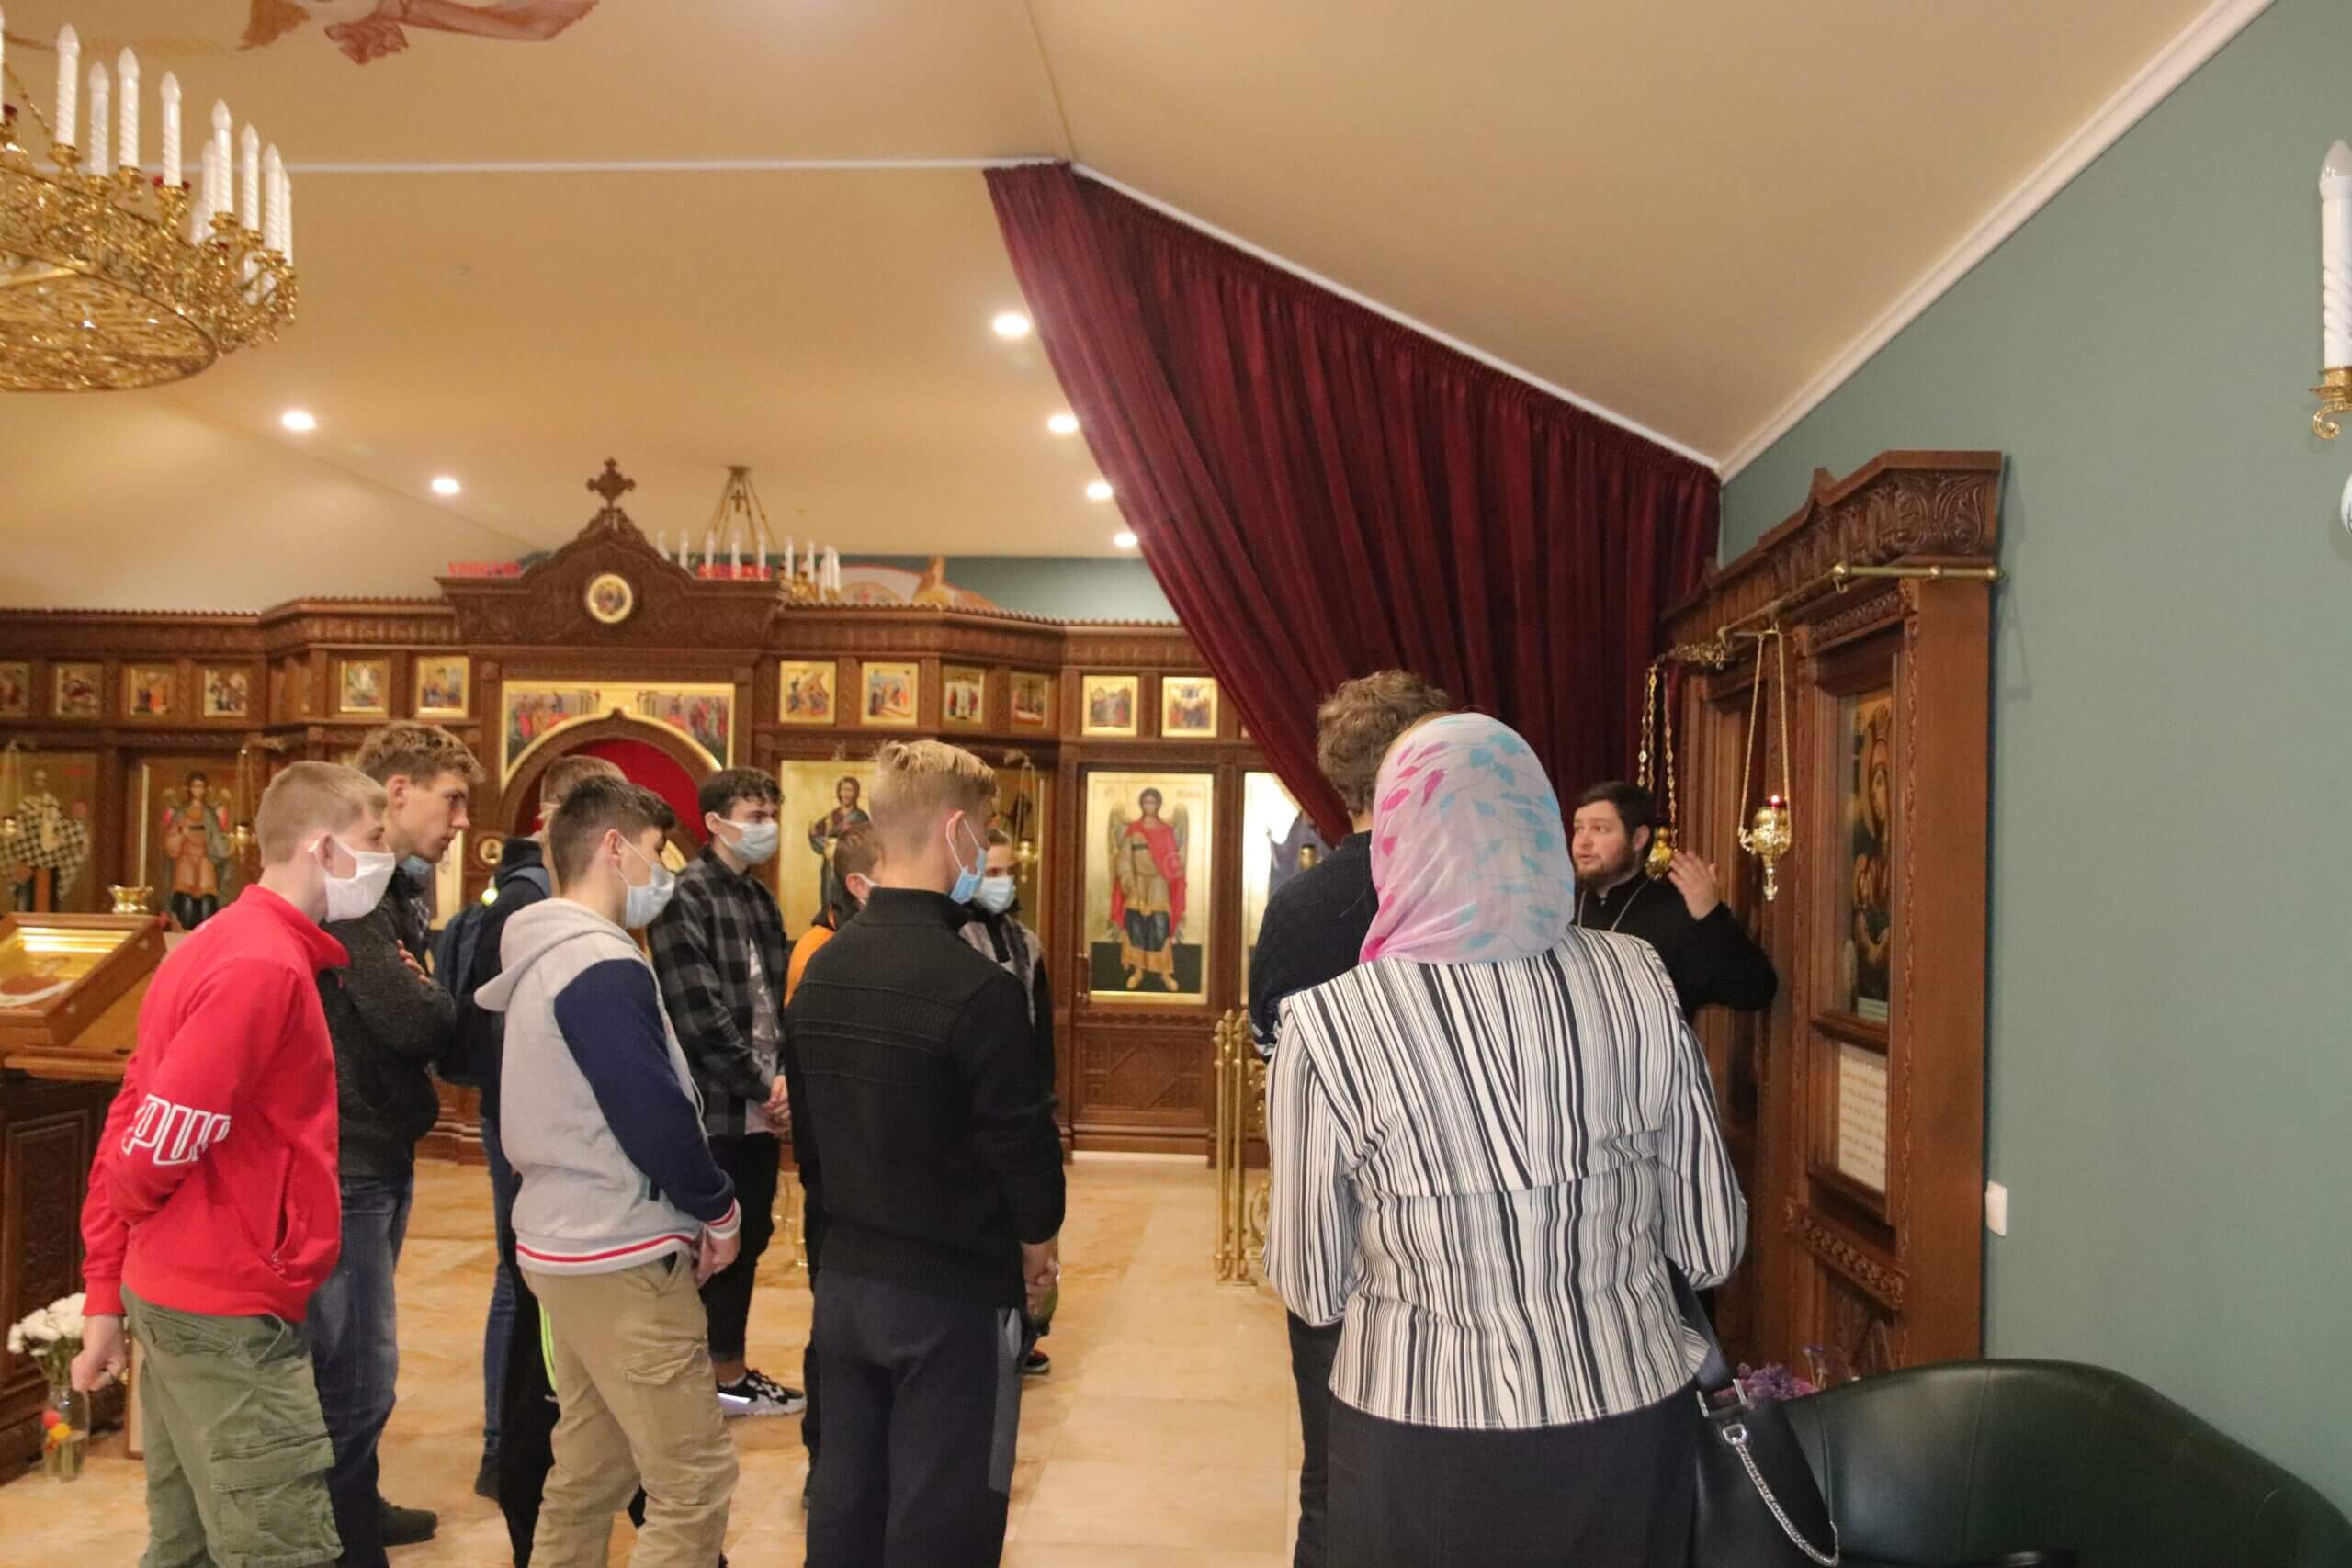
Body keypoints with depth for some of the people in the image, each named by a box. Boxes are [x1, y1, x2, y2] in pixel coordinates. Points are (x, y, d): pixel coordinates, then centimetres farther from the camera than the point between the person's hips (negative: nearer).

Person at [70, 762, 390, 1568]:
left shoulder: (218, 947, 11)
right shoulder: (266, 966, -20)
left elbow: (133, 1124, 12)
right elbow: (161, 1141, -23)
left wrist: (107, 1286, 13)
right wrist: (140, 1214, 0)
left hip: (175, 1294, 10)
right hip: (229, 1309, -10)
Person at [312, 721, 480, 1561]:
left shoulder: (397, 888, 13)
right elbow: (409, 1021, -26)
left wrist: (432, 1003, -10)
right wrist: (460, 1007, -7)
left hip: (380, 1146, 10)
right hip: (346, 1156, -10)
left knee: (356, 1359, 22)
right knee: (357, 1371, -3)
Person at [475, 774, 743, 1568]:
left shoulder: (543, 956, 13)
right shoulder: (603, 966, -19)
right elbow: (657, 1117, -22)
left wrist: (696, 1205, 10)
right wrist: (719, 1210, -6)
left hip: (566, 1240, 10)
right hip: (622, 1255, -10)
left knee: (590, 1469, 18)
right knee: (695, 1479, -3)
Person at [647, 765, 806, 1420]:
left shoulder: (761, 899, 13)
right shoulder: (685, 896, -12)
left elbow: (779, 999, 11)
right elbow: (699, 1012, -18)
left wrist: (786, 1077, -4)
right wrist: (761, 1085, -13)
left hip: (764, 1105, 8)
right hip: (713, 1105, -8)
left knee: (749, 1237, 14)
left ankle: (731, 1366, 26)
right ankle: (714, 1377, 15)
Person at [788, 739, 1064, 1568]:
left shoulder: (820, 970, 2)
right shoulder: (976, 986, -22)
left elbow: (807, 1129, 9)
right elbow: (1023, 1142, -18)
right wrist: (1037, 1241, 1)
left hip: (843, 1279, 7)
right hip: (953, 1291, -7)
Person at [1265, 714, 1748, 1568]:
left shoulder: (1328, 1022, -18)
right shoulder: (1641, 979, -10)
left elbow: (1313, 1288, -8)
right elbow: (1713, 1243, -1)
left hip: (1423, 1435, -2)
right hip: (1635, 1421, 2)